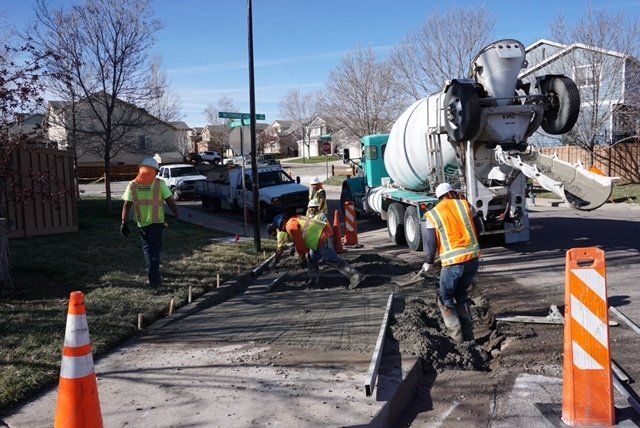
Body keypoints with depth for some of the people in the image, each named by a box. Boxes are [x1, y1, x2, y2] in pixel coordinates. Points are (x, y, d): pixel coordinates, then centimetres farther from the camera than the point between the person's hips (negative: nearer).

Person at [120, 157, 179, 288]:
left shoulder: (132, 185, -1)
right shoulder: (159, 183, -8)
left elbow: (127, 205, -2)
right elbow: (169, 200, -9)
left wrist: (124, 222, 1)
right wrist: (176, 213, 4)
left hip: (142, 223, 2)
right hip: (157, 222, -2)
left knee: (147, 248, 21)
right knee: (155, 250, 6)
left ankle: (153, 274, 27)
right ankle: (154, 280, 4)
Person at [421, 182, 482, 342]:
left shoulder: (433, 214, -1)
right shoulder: (465, 205, 5)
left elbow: (430, 242, 1)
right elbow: (478, 228, 12)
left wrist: (429, 263, 15)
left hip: (452, 263, -4)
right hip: (473, 258, 4)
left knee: (445, 298, 13)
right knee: (461, 294, 22)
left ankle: (457, 337, 8)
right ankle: (468, 335, 24)